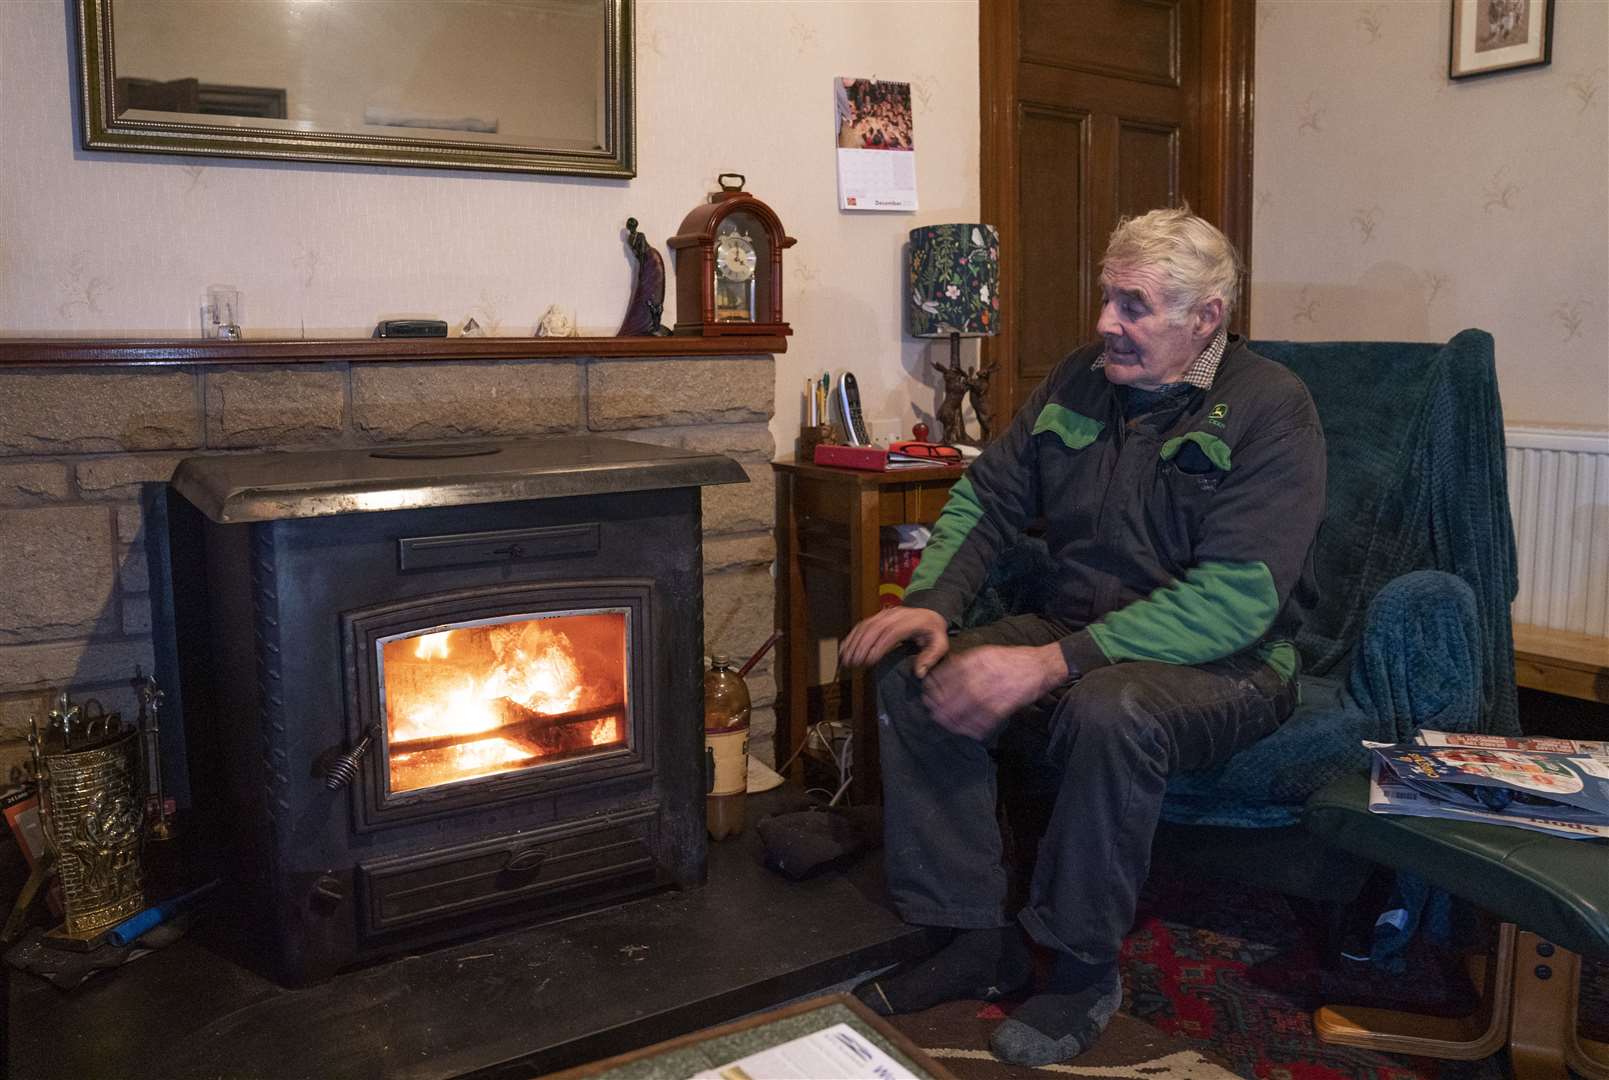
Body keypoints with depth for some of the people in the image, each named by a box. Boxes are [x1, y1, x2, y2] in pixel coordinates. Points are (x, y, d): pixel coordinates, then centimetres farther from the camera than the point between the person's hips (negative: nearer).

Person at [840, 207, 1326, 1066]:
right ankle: (976, 939, -5)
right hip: (1073, 637, 6)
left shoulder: (1270, 409, -14)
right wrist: (931, 601, -10)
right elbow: (987, 498, 10)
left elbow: (1234, 599, -25)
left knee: (1106, 711, -37)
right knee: (911, 673, -16)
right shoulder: (1079, 382, 5)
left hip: (1225, 665, -5)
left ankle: (1081, 966, -12)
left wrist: (1054, 663, -32)